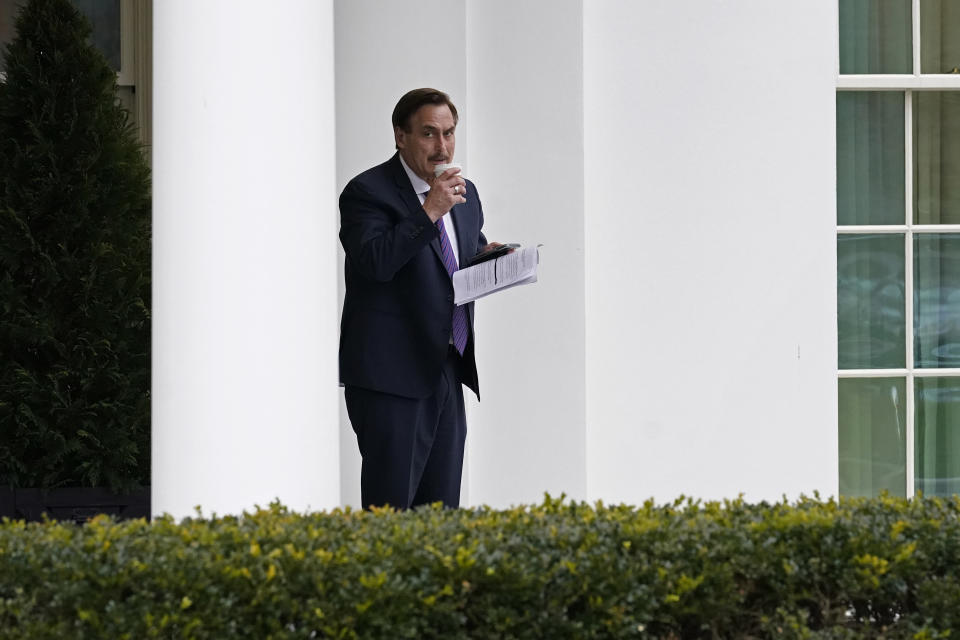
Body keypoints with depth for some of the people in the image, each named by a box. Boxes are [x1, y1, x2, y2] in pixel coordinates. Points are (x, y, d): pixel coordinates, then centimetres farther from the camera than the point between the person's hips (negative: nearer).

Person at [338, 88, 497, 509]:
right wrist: (429, 212, -24)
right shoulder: (368, 192, -8)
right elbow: (375, 262, -23)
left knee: (442, 508, 9)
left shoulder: (464, 194, 15)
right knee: (391, 505, -7)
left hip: (447, 373, 7)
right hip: (391, 375, -7)